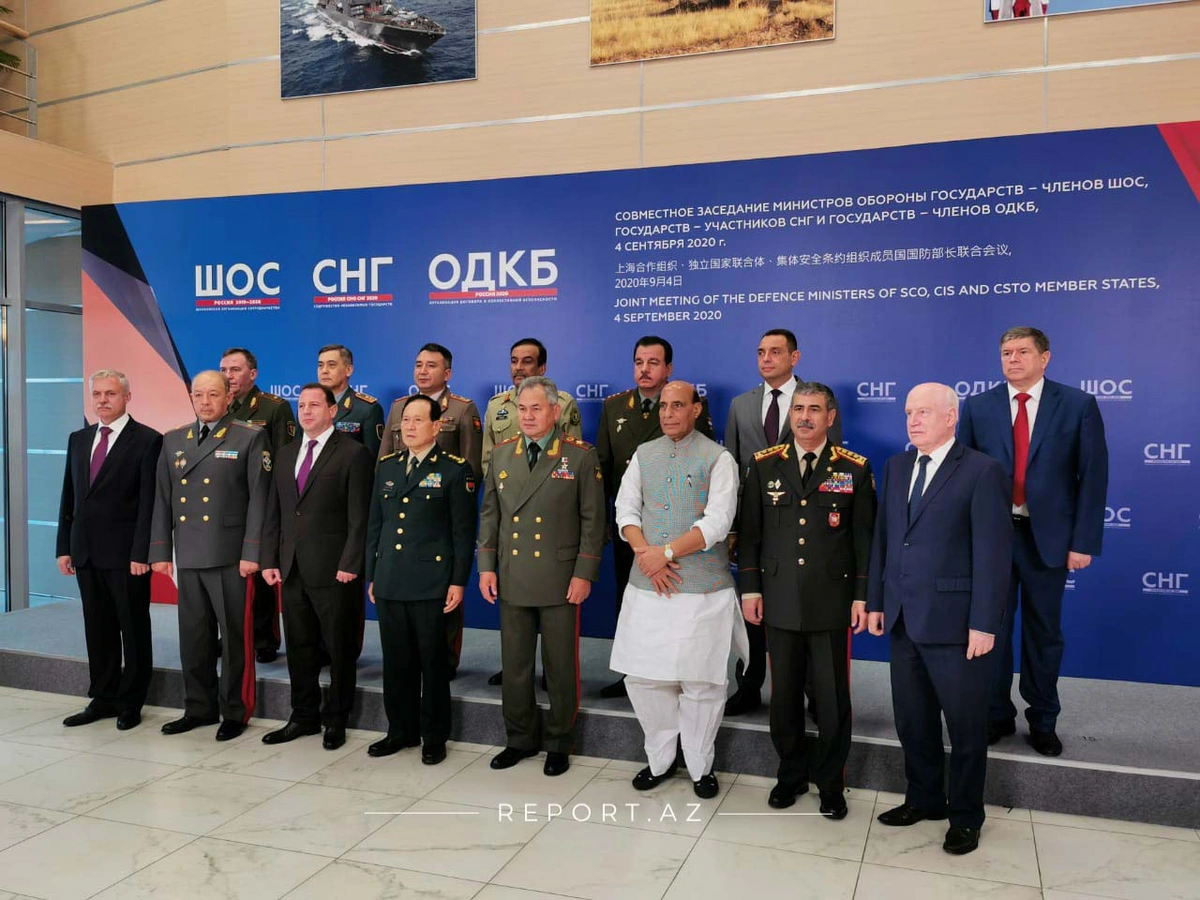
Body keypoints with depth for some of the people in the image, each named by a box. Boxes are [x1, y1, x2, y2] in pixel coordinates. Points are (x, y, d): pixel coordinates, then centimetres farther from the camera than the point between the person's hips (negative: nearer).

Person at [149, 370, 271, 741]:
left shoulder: (250, 438, -1)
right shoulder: (173, 440, 14)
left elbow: (258, 499, -6)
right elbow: (162, 499, 13)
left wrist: (252, 553, -11)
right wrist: (160, 551, 8)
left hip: (230, 555, -5)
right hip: (188, 556, 5)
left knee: (235, 636, 3)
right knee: (193, 636, 11)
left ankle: (235, 711, 15)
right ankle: (199, 708, 25)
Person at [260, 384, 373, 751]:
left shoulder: (353, 453, -5)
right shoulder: (286, 455, 14)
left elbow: (358, 517, -10)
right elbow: (274, 513, 15)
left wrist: (349, 565, -15)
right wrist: (270, 559, 7)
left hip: (334, 570, -6)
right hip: (291, 569, 6)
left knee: (339, 649, 5)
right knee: (299, 648, 13)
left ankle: (336, 720, 19)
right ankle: (303, 717, 26)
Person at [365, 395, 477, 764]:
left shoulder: (455, 469, -4)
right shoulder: (386, 466, 12)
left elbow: (464, 532, -5)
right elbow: (375, 525, 16)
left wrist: (458, 582, -9)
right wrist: (372, 575, 13)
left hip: (432, 584, -5)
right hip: (389, 583, 5)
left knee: (433, 662, 5)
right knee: (396, 661, 11)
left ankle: (434, 737, 18)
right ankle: (401, 730, 26)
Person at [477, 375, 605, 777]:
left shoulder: (580, 455, -4)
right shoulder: (501, 453, 8)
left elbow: (592, 519, -5)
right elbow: (490, 514, 11)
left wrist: (584, 574, -9)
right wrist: (486, 566, 5)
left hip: (560, 580, -3)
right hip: (512, 578, 4)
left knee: (561, 666, 7)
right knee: (514, 664, 11)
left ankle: (558, 744, 23)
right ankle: (520, 739, 27)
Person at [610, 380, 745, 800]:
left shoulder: (718, 459, -3)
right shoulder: (644, 454, 11)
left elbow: (717, 522, -12)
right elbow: (626, 508, 6)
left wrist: (666, 552, -17)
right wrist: (645, 553, -10)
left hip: (703, 589, -4)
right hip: (647, 587, 4)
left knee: (700, 682, 3)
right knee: (643, 677, 7)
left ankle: (700, 766, 22)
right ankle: (659, 760, 26)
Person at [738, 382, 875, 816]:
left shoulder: (855, 469, 1)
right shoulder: (764, 465, 5)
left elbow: (865, 537, 1)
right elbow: (750, 531, 6)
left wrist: (863, 596, -3)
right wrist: (750, 587, 2)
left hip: (832, 602, -1)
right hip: (780, 601, 2)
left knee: (832, 698, 5)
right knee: (784, 694, 11)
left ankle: (831, 783, 23)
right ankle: (791, 774, 29)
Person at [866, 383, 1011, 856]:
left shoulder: (982, 471, -10)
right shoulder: (897, 466, 10)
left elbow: (993, 552, -12)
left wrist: (984, 623, -15)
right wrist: (875, 600, 9)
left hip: (955, 622, -6)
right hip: (904, 618, 6)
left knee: (965, 725, 9)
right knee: (912, 719, 16)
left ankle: (965, 817, 27)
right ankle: (923, 799, 35)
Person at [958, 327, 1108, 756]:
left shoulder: (1078, 405, -3)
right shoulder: (978, 406, 1)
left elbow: (1093, 476, -4)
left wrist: (1084, 541, -9)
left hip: (1047, 536, -1)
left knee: (1044, 631, 12)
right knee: (992, 628, 11)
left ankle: (1042, 721, 28)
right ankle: (997, 715, 28)